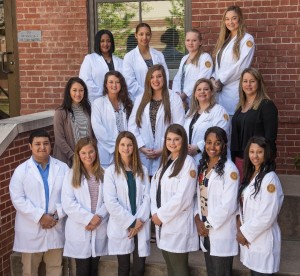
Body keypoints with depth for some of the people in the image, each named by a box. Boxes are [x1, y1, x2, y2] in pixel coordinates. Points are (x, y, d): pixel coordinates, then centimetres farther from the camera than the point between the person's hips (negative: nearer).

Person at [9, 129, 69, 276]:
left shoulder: (63, 168, 2)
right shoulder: (21, 170, -4)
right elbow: (18, 199, -11)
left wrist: (57, 214, -14)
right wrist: (40, 216, -16)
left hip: (56, 228, 2)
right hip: (31, 229, -2)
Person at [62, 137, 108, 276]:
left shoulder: (103, 174, 7)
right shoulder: (71, 175, -1)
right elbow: (68, 203, -11)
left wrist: (99, 216, -15)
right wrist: (88, 218, -16)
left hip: (100, 229, 2)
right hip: (79, 230, -2)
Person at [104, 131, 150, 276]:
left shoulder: (142, 170, 10)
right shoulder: (111, 171, -2)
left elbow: (147, 196, 3)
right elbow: (110, 202, -9)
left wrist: (140, 219, -10)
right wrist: (130, 222, -11)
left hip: (141, 226, 3)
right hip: (121, 227, -2)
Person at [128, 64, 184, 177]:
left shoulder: (174, 99, 2)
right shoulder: (140, 99, 13)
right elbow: (132, 126, 7)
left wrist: (164, 149, -8)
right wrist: (141, 147, -5)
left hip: (166, 156, -2)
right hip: (143, 155, 3)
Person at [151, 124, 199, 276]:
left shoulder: (188, 162, -12)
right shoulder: (165, 161, 14)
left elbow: (183, 197, -18)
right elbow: (155, 188, 8)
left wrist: (161, 215, -11)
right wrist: (155, 212, -7)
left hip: (178, 225, -7)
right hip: (163, 223, 7)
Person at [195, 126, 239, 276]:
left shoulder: (229, 169, -14)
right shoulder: (203, 166, 8)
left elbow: (228, 205, -17)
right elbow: (199, 195, 9)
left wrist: (209, 224, -12)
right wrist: (198, 219, -5)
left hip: (222, 232, -6)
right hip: (205, 230, 6)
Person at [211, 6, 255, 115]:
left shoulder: (247, 39, -3)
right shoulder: (224, 40, 19)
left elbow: (241, 66, -12)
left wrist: (221, 81, -10)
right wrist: (214, 79, -2)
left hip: (236, 90, -6)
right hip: (221, 89, 6)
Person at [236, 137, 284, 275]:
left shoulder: (270, 178, -17)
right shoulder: (250, 174, 9)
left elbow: (268, 215, -21)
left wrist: (245, 232, -12)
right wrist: (240, 228, -2)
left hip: (263, 238, -7)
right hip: (249, 236, 7)